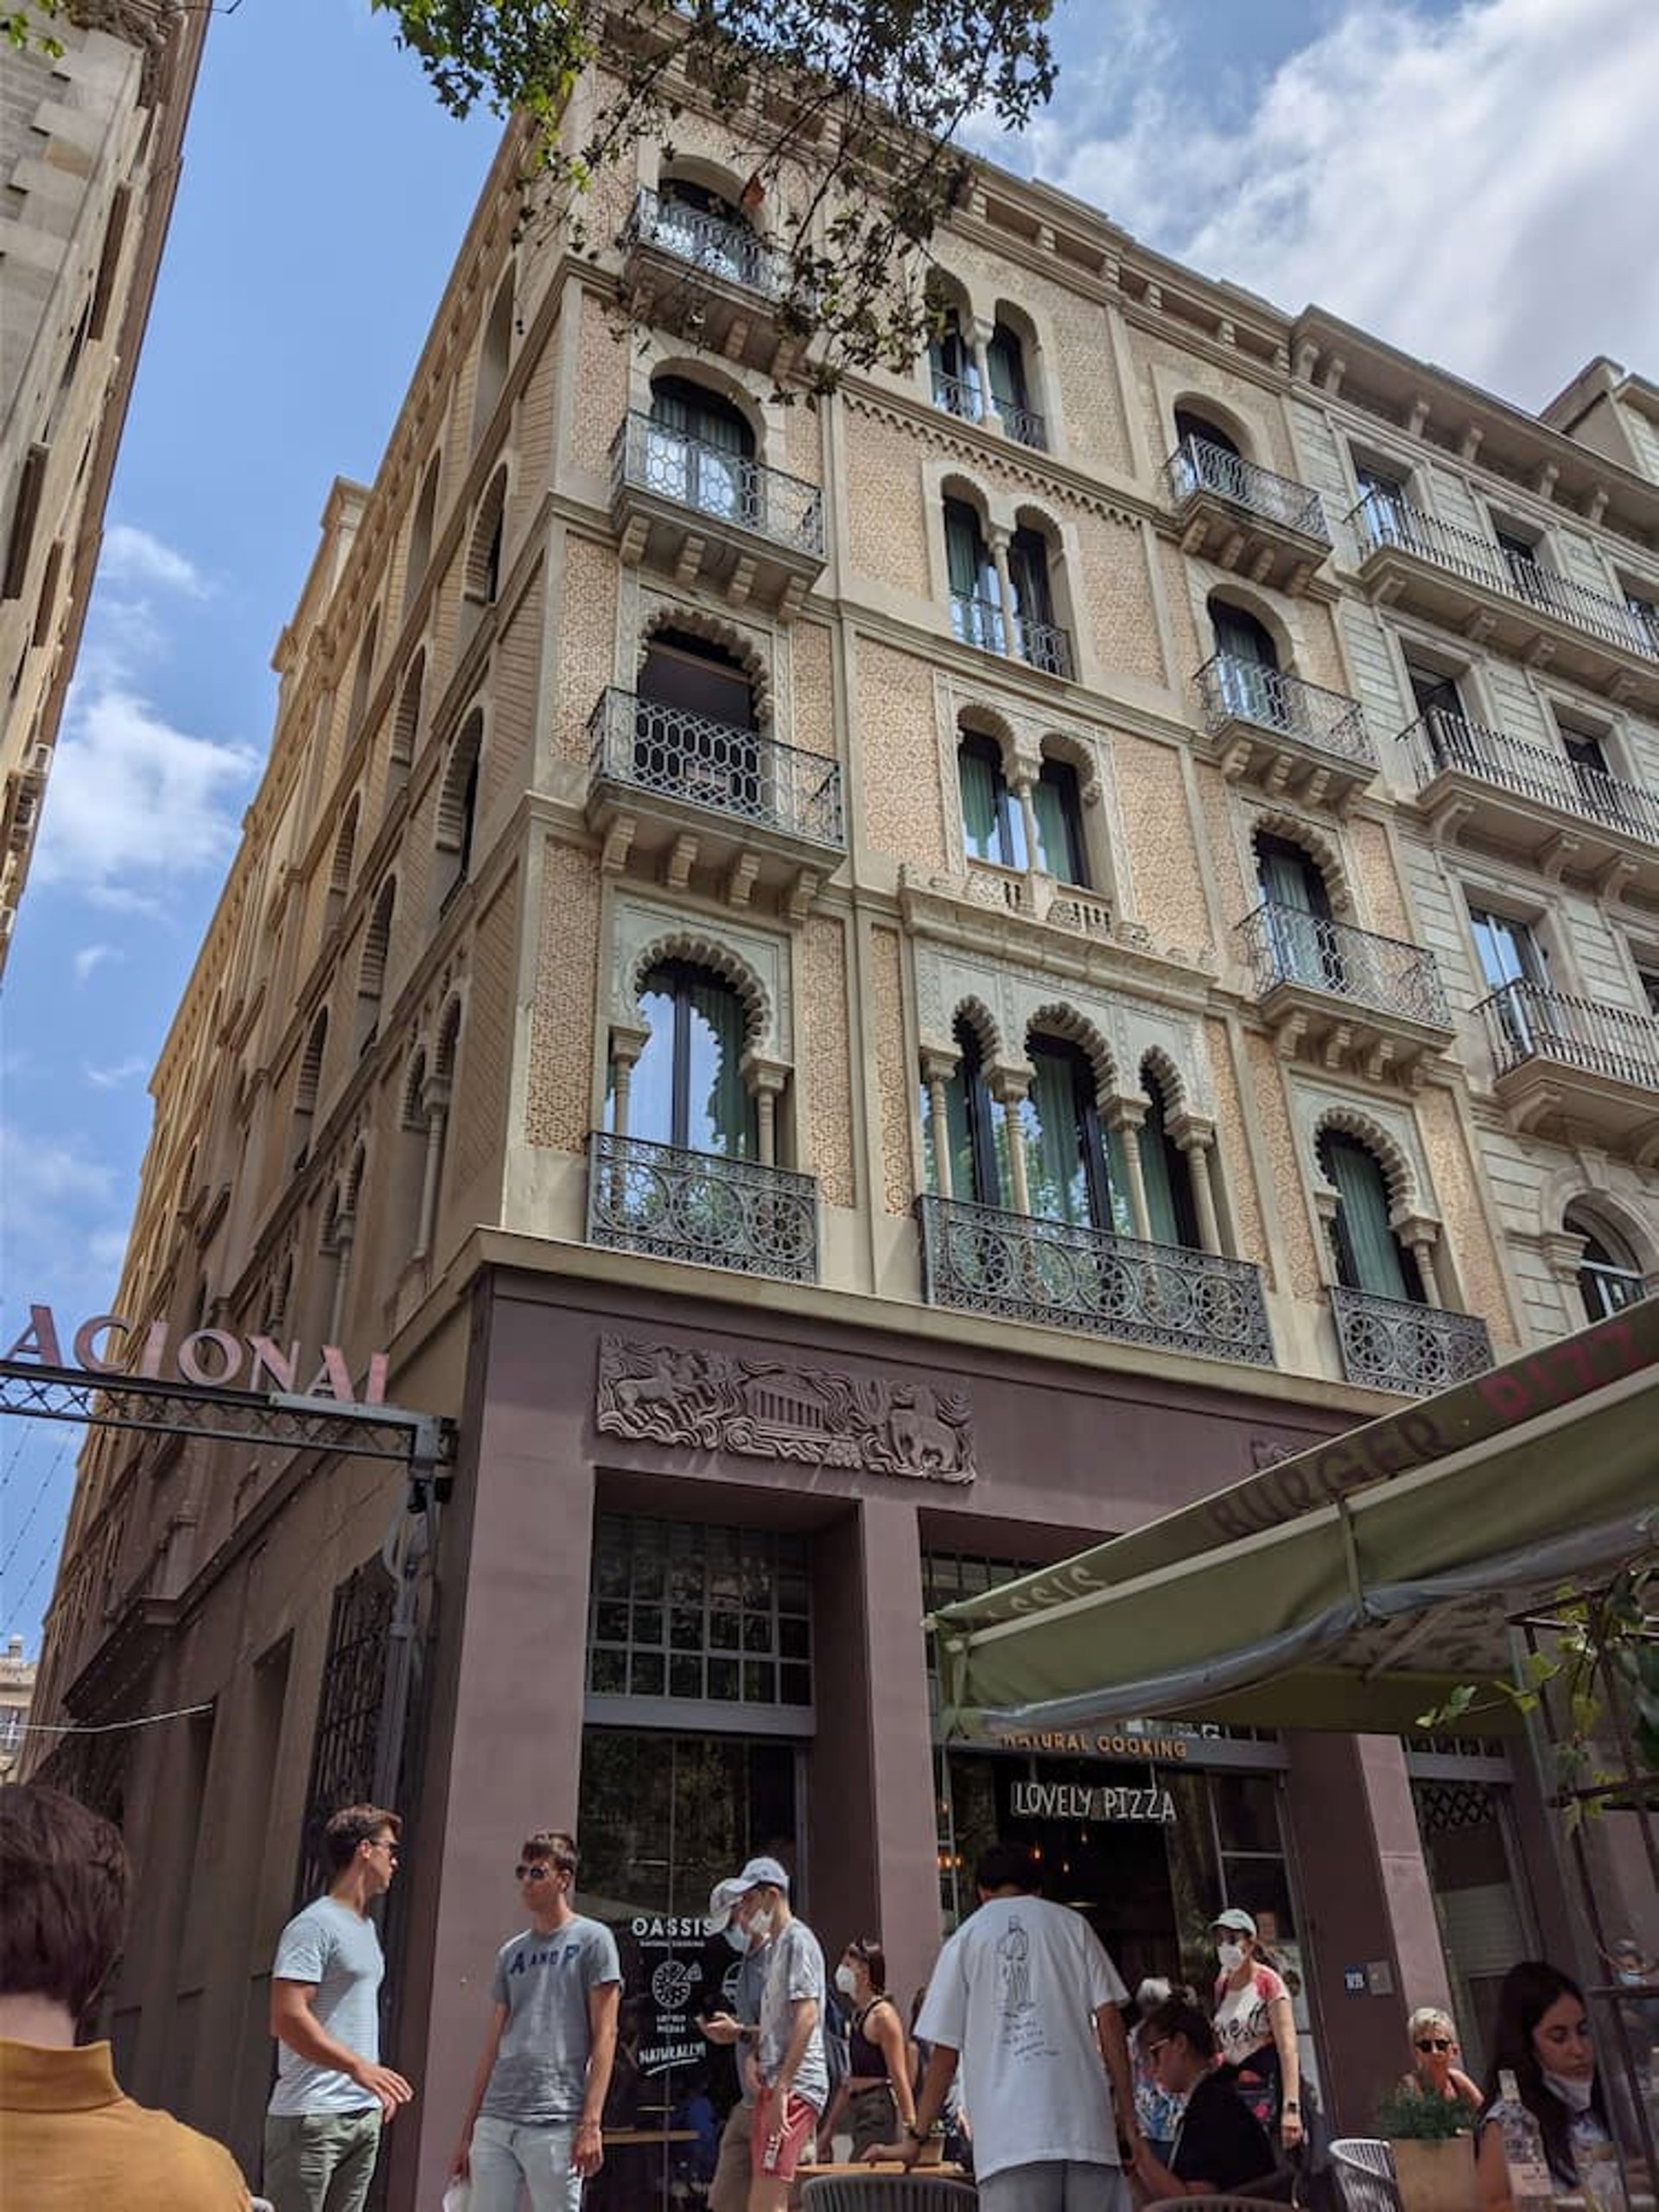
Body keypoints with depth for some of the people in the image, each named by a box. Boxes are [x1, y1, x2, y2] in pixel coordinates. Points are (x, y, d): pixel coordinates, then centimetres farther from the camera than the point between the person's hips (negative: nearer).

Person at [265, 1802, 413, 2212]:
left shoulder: (366, 1927, 17)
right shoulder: (315, 1925, -12)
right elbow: (287, 2018, -20)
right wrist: (357, 2066, -26)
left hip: (364, 2113, 9)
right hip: (312, 2115, -9)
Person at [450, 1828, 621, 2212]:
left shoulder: (592, 1939, 0)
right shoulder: (511, 1952, 16)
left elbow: (604, 2035, -4)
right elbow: (493, 2044, 18)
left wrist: (590, 2123, -11)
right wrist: (467, 2130, 15)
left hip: (555, 2123, -5)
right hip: (494, 2120, 5)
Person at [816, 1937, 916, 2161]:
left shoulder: (882, 2014, -10)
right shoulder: (858, 2015, 16)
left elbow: (899, 2076, -14)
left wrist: (911, 2126, -17)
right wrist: (828, 2129, 21)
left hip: (878, 2110, -9)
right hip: (859, 2112, 9)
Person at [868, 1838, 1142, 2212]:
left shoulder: (965, 1939, 11)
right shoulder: (1071, 1925, 13)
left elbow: (945, 2052, 10)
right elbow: (1109, 2020, 5)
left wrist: (915, 2138, 18)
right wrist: (1127, 2114, 9)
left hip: (1010, 2138, -1)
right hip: (1085, 2126, 1)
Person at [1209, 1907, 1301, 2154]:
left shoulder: (1268, 1982, -9)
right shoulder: (1221, 1984, 10)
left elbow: (1288, 2047, -17)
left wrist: (1291, 2108, -25)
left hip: (1268, 2085, -6)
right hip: (1233, 2086, 6)